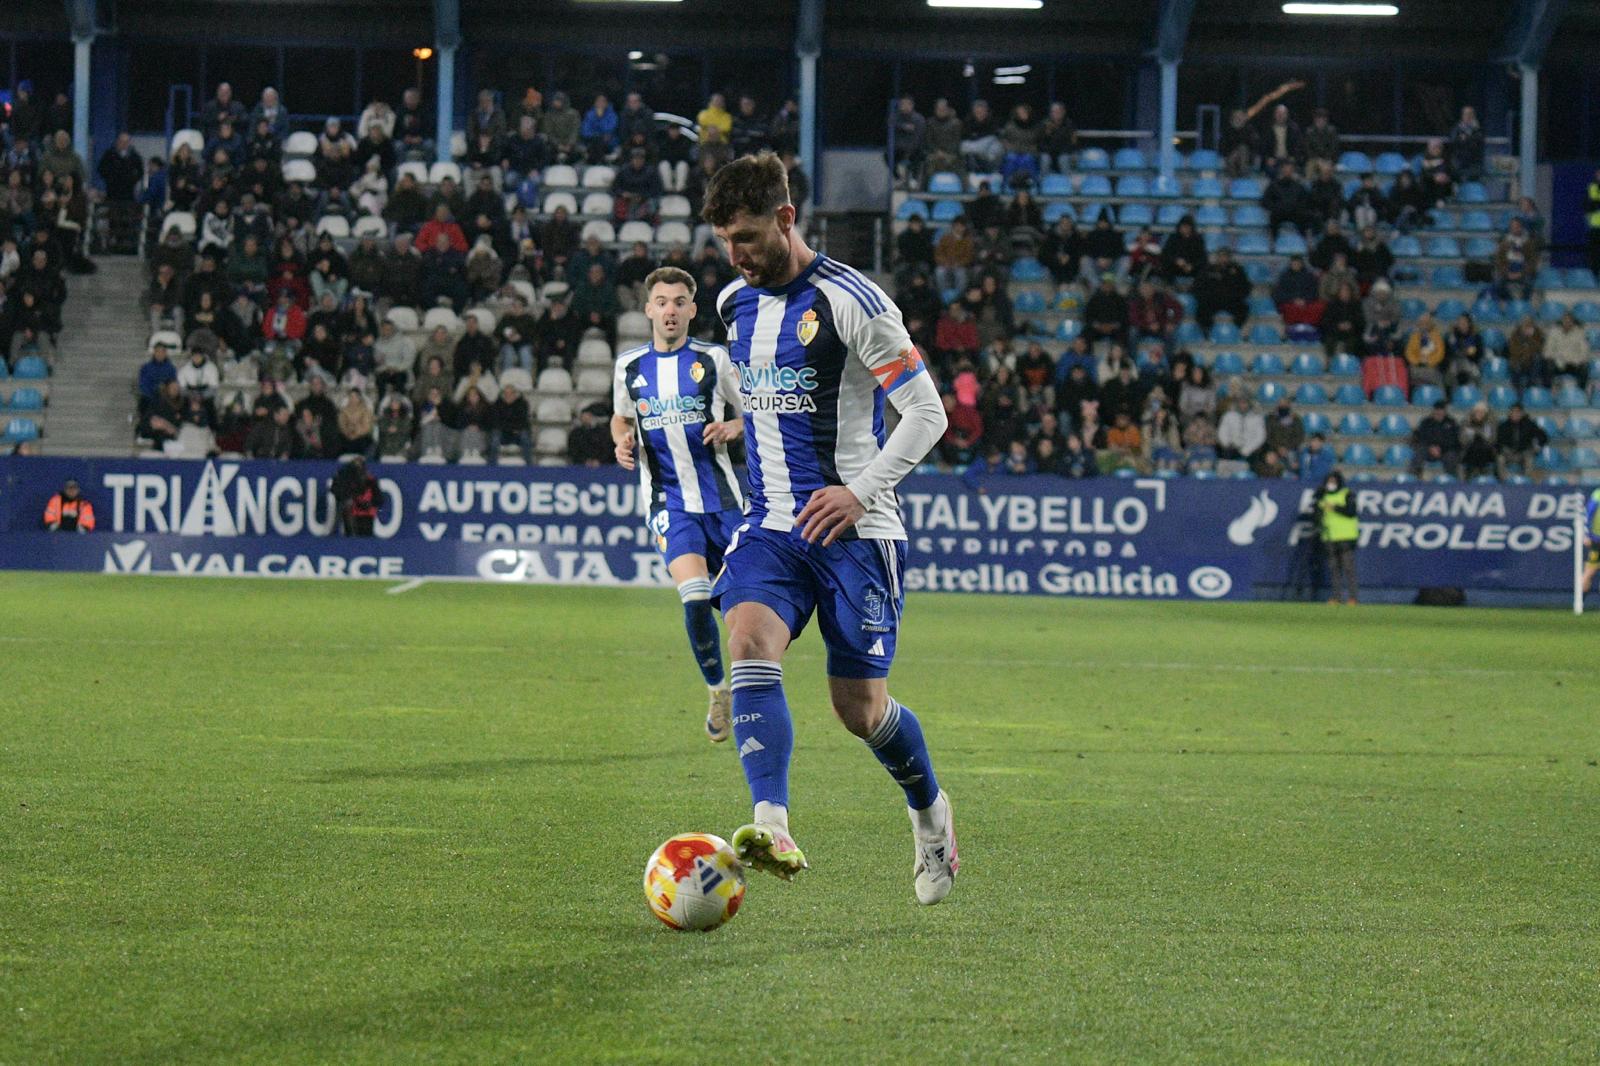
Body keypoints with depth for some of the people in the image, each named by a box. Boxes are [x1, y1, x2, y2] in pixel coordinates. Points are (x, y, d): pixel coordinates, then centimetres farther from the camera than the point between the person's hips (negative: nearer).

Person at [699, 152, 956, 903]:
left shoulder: (849, 301, -11)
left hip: (852, 531, -5)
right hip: (770, 527, 5)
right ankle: (773, 828, -38)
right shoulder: (735, 305, 10)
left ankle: (930, 811, 33)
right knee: (749, 645, -24)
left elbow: (927, 410, -12)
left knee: (860, 710, 1)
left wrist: (862, 490, -22)